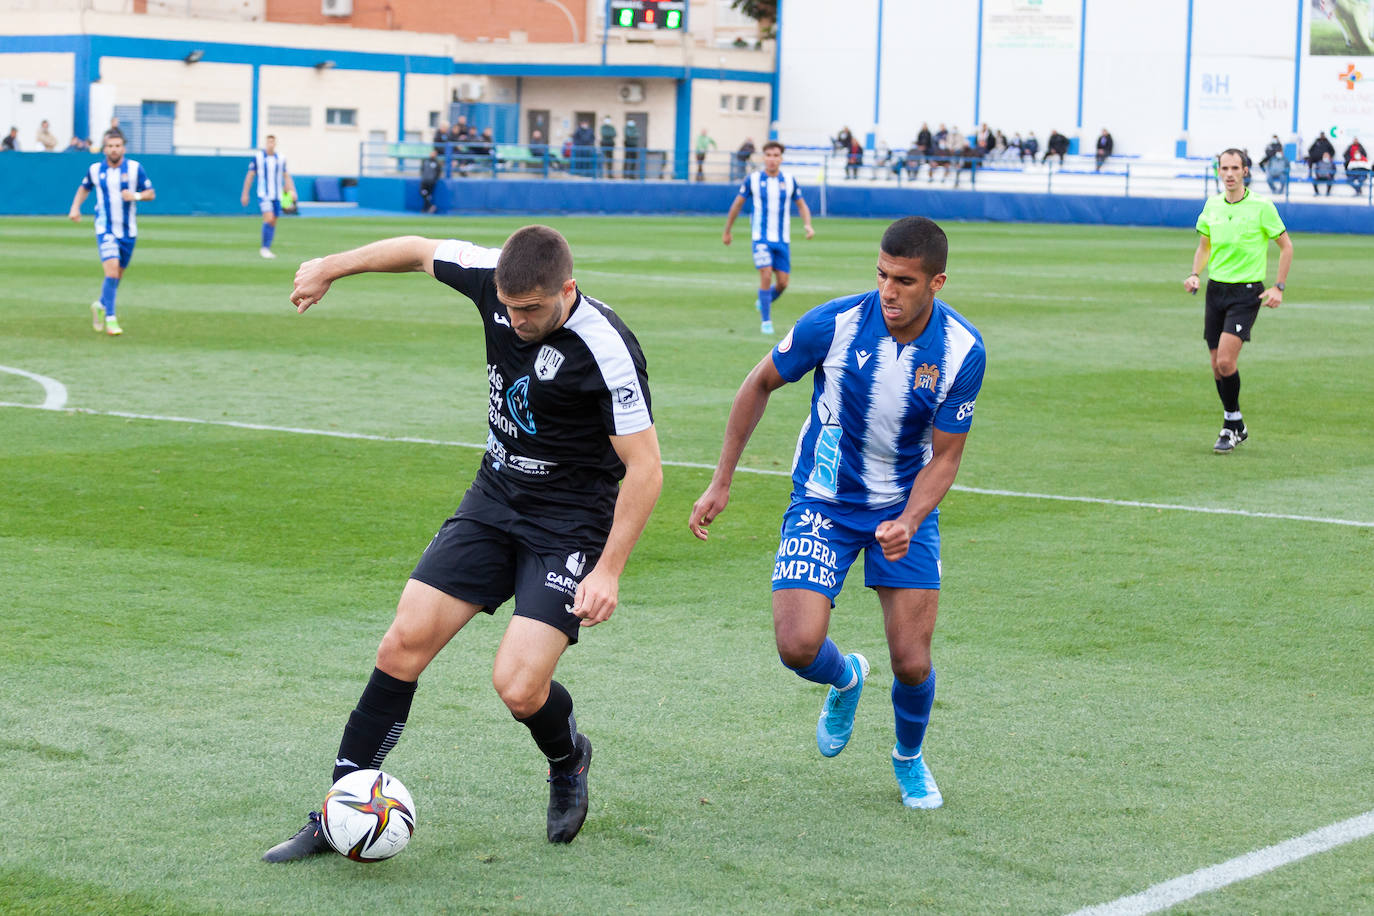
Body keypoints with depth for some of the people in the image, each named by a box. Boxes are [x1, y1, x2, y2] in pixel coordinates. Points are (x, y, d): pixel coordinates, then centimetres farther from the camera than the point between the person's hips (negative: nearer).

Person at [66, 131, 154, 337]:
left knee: (117, 275, 12)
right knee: (112, 271, -18)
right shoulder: (95, 169, 0)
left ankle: (101, 305, 39)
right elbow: (84, 187, 20)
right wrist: (75, 207, 6)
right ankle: (110, 319, -12)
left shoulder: (134, 168, -3)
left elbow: (151, 194, 2)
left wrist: (136, 196, -17)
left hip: (128, 231, 2)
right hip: (105, 229, -2)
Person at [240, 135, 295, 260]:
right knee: (269, 218, -19)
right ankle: (264, 248, -9)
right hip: (263, 194, -4)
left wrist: (291, 190, 0)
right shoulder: (257, 157, -2)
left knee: (273, 223, 6)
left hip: (277, 196, 4)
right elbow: (250, 176, 3)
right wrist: (245, 194, 3)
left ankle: (266, 249, 16)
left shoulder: (281, 158, 6)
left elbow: (286, 176, 13)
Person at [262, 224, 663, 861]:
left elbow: (644, 469, -20)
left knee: (518, 687, -18)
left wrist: (608, 571, -22)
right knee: (404, 644, -4)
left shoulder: (607, 351, -26)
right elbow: (420, 250, 11)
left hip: (570, 525, -6)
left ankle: (567, 760, 19)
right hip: (494, 499, 6)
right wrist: (330, 268, 18)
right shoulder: (495, 279, -10)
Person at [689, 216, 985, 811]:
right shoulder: (834, 324, -20)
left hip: (905, 508, 1)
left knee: (912, 664, -5)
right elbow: (761, 384, -2)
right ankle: (845, 679, 22)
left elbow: (945, 456, -8)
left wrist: (908, 522, -27)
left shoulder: (963, 351, -17)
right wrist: (722, 481, -2)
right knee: (798, 645, -17)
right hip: (823, 502, 0)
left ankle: (909, 758, 29)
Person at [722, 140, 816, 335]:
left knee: (783, 283, 2)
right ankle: (765, 321, -5)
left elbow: (802, 205, 11)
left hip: (782, 239, 3)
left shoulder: (789, 181, 1)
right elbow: (737, 204, 7)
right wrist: (727, 231, 13)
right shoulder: (753, 179, -4)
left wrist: (808, 225, -9)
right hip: (761, 238, -3)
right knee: (766, 276, -16)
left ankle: (764, 302, 34)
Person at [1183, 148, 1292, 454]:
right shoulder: (1212, 205, 6)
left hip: (1246, 293, -5)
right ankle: (1236, 428, 21)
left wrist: (1279, 287, -6)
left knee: (1225, 360, -18)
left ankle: (1232, 424, -1)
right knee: (1217, 366, 6)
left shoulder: (1261, 206, -7)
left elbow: (1286, 246, 1)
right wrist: (1195, 274, 2)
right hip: (1216, 289, 5)